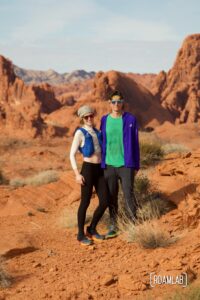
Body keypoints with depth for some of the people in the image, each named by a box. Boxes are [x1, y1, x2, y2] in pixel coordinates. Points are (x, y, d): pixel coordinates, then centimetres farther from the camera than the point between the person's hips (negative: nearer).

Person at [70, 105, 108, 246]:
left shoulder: (97, 132, 14)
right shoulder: (80, 133, -8)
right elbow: (72, 155, -10)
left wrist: (105, 169, 17)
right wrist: (77, 174, -17)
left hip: (99, 170, 6)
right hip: (88, 170, -6)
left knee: (105, 202, 2)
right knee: (85, 202, 0)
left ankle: (92, 229, 20)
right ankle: (81, 234, 14)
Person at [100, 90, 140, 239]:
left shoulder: (130, 119, -4)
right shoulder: (104, 120, 4)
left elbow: (135, 143, -2)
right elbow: (102, 143, 9)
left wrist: (136, 166, -2)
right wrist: (102, 165, 8)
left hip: (126, 165, -3)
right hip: (109, 165, 3)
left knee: (129, 195, -4)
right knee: (112, 198, 8)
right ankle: (113, 226, 20)